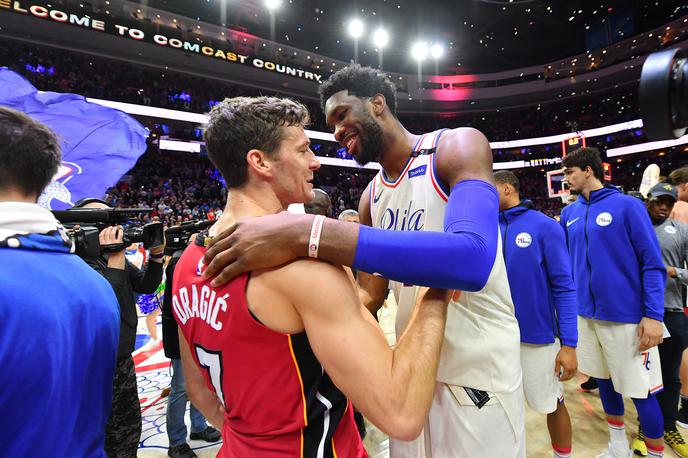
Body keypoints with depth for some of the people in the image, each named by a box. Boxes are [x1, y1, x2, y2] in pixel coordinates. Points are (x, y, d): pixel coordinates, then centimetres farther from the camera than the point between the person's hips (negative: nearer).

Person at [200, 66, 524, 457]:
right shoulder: (372, 198, 5)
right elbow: (371, 295, 9)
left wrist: (310, 233, -40)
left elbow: (473, 259, -35)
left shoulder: (458, 146, -15)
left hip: (478, 369, -5)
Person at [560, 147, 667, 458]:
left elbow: (653, 264, -10)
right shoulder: (569, 214, 5)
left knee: (639, 389, 5)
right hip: (586, 314, 5)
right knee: (604, 380, 18)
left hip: (626, 316, -5)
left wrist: (654, 314, -15)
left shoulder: (628, 206, -9)